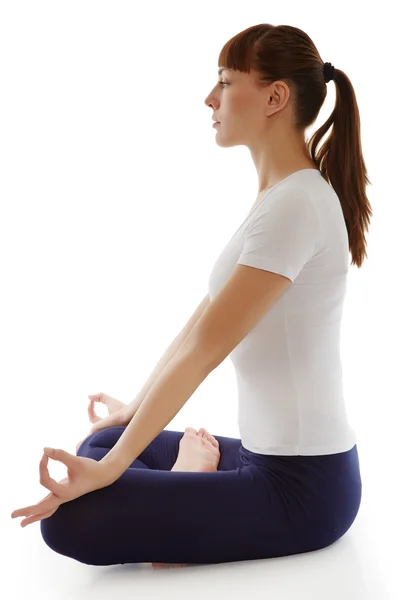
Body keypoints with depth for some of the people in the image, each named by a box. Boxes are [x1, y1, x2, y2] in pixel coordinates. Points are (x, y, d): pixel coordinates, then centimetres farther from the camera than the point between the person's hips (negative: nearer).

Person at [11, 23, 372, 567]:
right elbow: (202, 321, 15)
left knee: (69, 519, -20)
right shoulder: (283, 195, 10)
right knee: (100, 443, 21)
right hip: (271, 457, 10)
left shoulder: (295, 203, -22)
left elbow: (205, 347, -25)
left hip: (302, 485, -10)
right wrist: (137, 410, 23)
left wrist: (109, 470, -21)